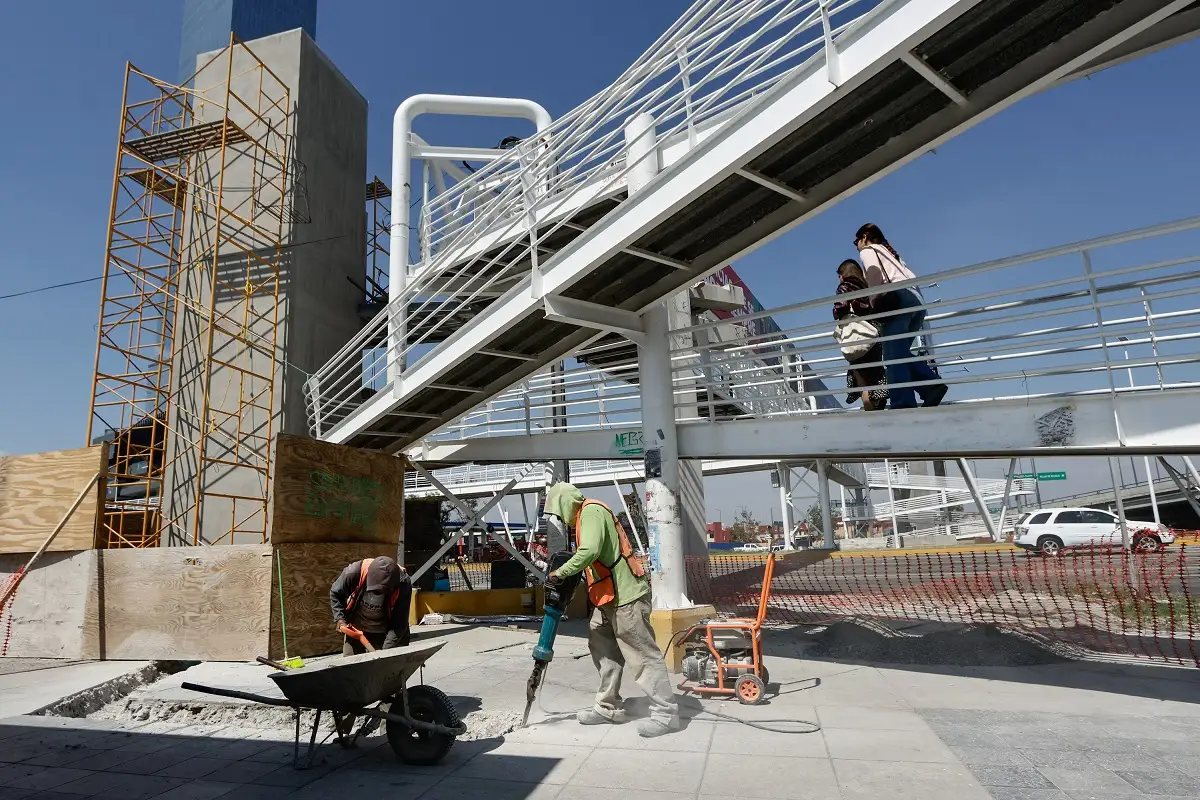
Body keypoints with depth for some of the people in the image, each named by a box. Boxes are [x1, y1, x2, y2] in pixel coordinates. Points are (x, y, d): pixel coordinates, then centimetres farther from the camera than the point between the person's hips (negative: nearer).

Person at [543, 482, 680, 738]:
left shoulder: (591, 511, -15)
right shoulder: (585, 516, 17)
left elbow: (589, 551, -29)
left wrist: (560, 572, -17)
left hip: (625, 596, -11)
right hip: (610, 597, 11)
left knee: (642, 654, -4)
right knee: (603, 649, 14)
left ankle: (666, 712, 3)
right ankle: (609, 707, 23)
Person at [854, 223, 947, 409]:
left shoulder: (867, 250, 16)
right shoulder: (890, 253, 38)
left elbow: (874, 272, -6)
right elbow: (911, 277, 26)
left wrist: (875, 304, -12)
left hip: (896, 298, -8)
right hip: (916, 299, 8)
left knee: (894, 356, -13)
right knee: (901, 353, 11)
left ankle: (904, 404, -24)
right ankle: (931, 384, -10)